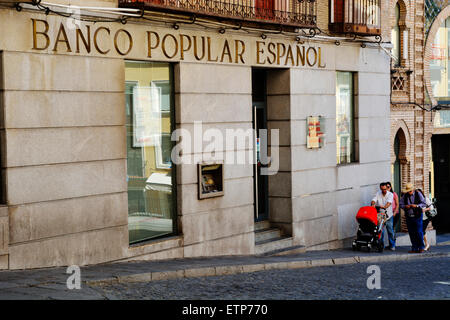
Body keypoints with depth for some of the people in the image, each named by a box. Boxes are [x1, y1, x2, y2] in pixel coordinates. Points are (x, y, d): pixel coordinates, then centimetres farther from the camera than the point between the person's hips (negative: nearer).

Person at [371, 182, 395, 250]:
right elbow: (374, 200, -10)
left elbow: (389, 202, -21)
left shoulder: (390, 194, -5)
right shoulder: (378, 194, 3)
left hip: (388, 215, -1)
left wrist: (384, 207, -41)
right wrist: (373, 204, -33)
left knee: (390, 231, 2)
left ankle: (392, 245, 12)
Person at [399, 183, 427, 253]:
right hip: (409, 217, 3)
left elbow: (424, 204, -7)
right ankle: (414, 248, 11)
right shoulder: (405, 195, 6)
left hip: (417, 216, -3)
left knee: (419, 232, -6)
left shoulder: (418, 194, -3)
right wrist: (405, 206, -12)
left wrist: (416, 206, -22)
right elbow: (400, 204, 9)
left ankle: (421, 247, 6)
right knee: (411, 233, 4)